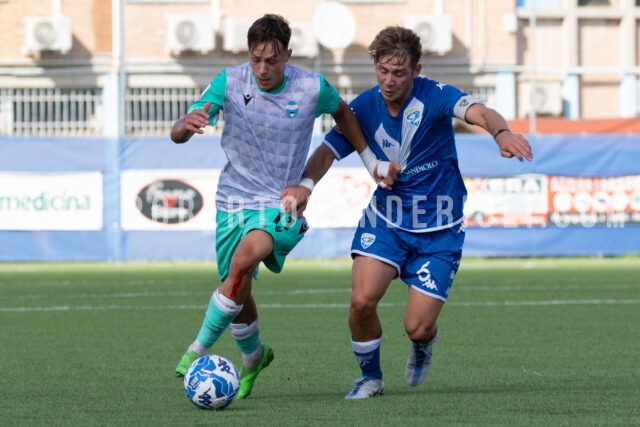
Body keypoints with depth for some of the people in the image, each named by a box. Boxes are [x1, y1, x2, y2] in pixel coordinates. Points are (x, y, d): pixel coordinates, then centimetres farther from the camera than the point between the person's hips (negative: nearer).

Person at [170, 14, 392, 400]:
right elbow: (177, 135, -14)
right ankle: (253, 356, 41)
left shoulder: (312, 88, -11)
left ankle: (199, 351, -20)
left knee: (244, 258, -31)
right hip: (235, 198, 2)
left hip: (282, 203, -2)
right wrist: (186, 125, -38)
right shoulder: (230, 82, -11)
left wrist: (370, 160, 17)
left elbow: (342, 112, 14)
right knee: (239, 293, 7)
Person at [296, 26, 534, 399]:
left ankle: (424, 344, 35)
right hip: (386, 218, 2)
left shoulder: (433, 97, -17)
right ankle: (371, 377, 10)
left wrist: (501, 132, -59)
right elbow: (327, 152, -11)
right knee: (362, 301, -19)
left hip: (438, 230, -2)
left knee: (418, 328, -6)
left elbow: (479, 112, -35)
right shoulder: (365, 108, -7)